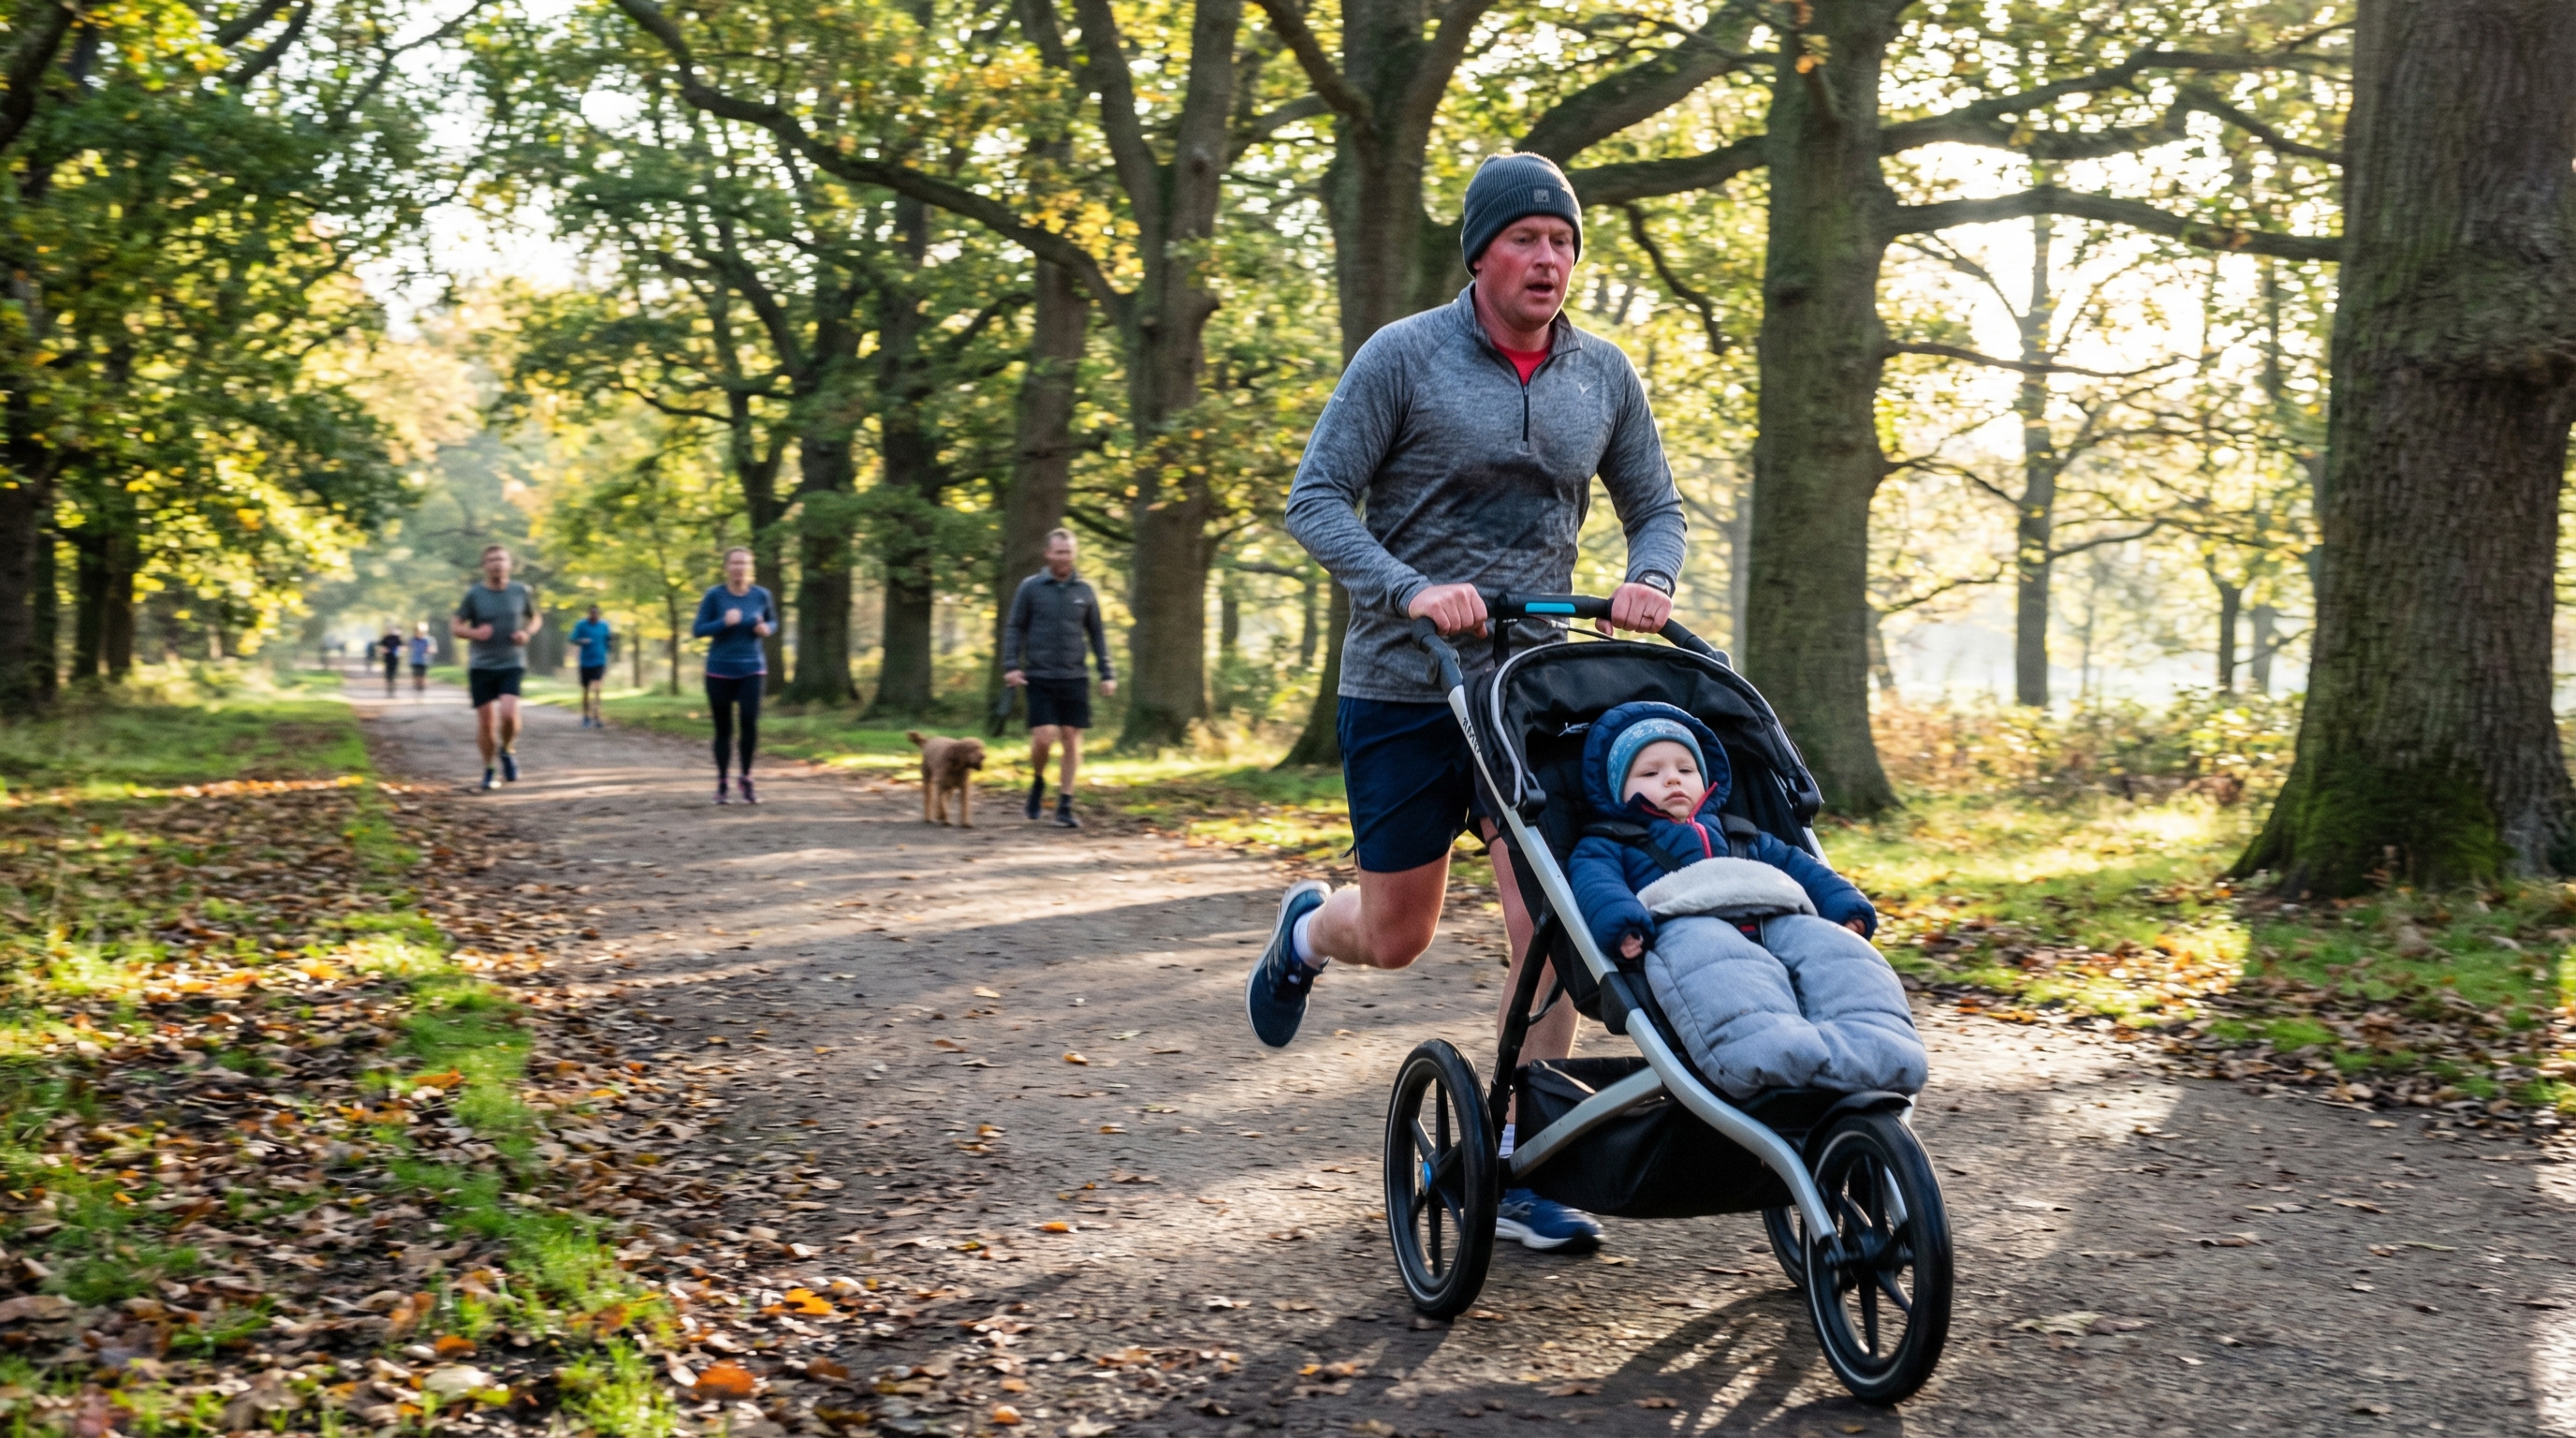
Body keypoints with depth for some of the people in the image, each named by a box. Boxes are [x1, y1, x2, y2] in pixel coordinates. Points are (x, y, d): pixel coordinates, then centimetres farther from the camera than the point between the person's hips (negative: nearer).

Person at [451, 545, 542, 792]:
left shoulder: (521, 592, 3)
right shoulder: (474, 595, -2)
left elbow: (536, 618, 18)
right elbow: (455, 626, 4)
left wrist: (527, 633, -4)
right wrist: (474, 632, -17)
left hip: (512, 664, 0)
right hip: (481, 667, 0)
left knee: (509, 713, -20)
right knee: (485, 721, -1)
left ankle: (507, 750, 10)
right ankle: (488, 769, 20)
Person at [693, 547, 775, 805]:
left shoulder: (761, 595, 0)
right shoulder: (714, 595, -7)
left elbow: (773, 622, 16)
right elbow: (699, 630, -6)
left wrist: (767, 629, -8)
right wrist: (724, 622, -23)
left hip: (751, 670, 1)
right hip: (720, 671, -1)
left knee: (750, 723, -14)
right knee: (723, 728, 4)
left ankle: (747, 779, 3)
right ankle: (722, 784, 17)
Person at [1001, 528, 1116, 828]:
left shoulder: (1084, 592, 9)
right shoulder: (1030, 588, 3)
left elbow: (1097, 635, 14)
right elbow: (1014, 629, 4)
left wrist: (1107, 674, 8)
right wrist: (1010, 666, -8)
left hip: (1075, 678, 2)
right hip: (1040, 678, -2)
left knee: (1072, 738, 0)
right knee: (1043, 736, -13)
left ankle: (1065, 806, 6)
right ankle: (1037, 784, 16)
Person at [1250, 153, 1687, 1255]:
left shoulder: (1604, 375, 5)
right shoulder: (1403, 357, -8)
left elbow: (1656, 509, 14)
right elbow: (1315, 501, -9)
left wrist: (1647, 581, -9)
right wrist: (1411, 590, -24)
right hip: (1404, 683, -3)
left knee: (1549, 926, -8)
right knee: (1396, 937, 5)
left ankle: (1516, 1171, 4)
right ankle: (1307, 930, 42)